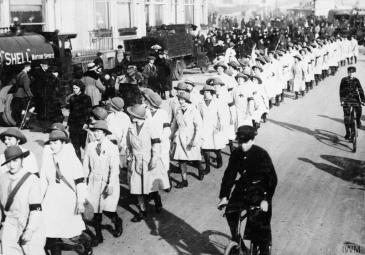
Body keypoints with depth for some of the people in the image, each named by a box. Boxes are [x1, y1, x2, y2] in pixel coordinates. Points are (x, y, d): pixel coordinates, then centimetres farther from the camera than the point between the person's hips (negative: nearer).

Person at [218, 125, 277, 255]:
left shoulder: (261, 154, -19)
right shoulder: (236, 154, -6)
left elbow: (272, 178, -19)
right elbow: (229, 175, -2)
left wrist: (266, 199, -27)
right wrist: (224, 196, -10)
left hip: (259, 189, -5)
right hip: (243, 186, 5)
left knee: (260, 222, -12)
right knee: (230, 212, -10)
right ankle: (236, 241, 14)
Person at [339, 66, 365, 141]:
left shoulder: (356, 80, 3)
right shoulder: (344, 80, 0)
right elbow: (341, 91, -3)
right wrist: (341, 100, -13)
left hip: (355, 99, 1)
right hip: (346, 99, -1)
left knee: (359, 111, -21)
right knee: (346, 116, -6)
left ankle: (358, 120, 14)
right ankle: (348, 133, 3)